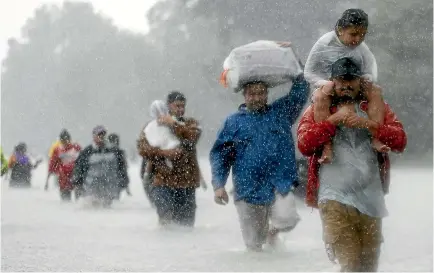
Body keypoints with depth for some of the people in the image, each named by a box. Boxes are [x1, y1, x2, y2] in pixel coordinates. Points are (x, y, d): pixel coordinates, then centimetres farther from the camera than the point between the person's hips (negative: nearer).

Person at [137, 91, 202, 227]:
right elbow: (142, 147, -4)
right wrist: (163, 152, -16)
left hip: (186, 182, 2)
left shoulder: (190, 123, 13)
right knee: (166, 220, -9)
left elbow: (193, 136, -9)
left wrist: (173, 124, -12)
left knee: (186, 223, 5)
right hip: (163, 182, -1)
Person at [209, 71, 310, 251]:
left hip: (280, 187, 0)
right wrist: (218, 185, -5)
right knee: (254, 244, 1)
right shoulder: (233, 122, 8)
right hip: (248, 192, 0)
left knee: (287, 220, -25)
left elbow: (300, 91, 8)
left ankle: (273, 230, 9)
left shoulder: (281, 111, 12)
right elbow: (220, 155, 5)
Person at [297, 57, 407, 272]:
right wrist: (335, 119, -12)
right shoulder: (317, 110, 9)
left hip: (371, 199, 3)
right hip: (336, 199, -3)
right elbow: (304, 145, -6)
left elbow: (400, 141, 1)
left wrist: (368, 124, -12)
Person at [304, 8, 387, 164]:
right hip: (328, 87, -4)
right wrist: (325, 84, -24)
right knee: (320, 97, -37)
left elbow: (371, 68, 10)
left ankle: (375, 137, -28)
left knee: (376, 93, -23)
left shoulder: (361, 48, -2)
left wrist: (368, 79, -14)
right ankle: (327, 145, -40)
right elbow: (309, 72, -7)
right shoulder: (324, 44, -12)